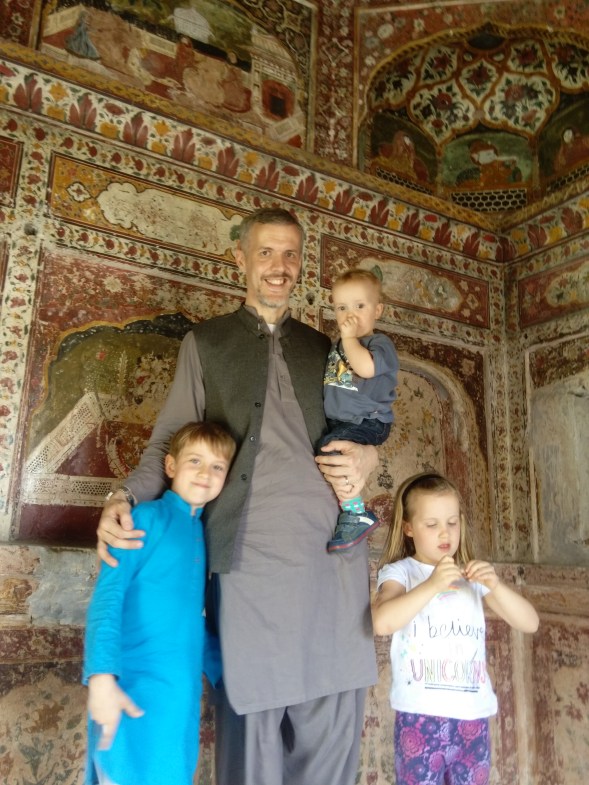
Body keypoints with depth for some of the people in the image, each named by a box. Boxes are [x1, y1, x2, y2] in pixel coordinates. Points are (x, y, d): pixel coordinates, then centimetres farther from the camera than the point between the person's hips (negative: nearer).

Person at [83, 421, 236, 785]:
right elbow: (108, 596, -14)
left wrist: (222, 674, 18)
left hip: (183, 695, 6)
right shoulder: (146, 518, -7)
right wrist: (102, 676, -23)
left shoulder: (205, 534, 11)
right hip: (134, 690, -6)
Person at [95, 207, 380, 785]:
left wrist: (366, 456, 1)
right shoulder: (204, 343, 13)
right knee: (252, 719, 4)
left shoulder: (321, 347, 19)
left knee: (332, 727, 6)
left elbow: (355, 430, 24)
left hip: (334, 549, 3)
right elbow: (168, 442, 11)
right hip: (250, 552, -2)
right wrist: (125, 497, -6)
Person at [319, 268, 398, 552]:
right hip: (334, 422, 9)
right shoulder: (336, 345, 18)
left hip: (366, 422, -9)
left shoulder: (380, 343, -5)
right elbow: (328, 380, 30)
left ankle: (357, 514, -15)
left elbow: (366, 367, -28)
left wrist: (350, 337, -18)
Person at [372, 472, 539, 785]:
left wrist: (495, 586, -11)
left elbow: (530, 623, 5)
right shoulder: (399, 571, -3)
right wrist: (432, 585, -25)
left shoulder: (472, 575, 10)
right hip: (421, 717, -4)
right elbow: (381, 622, -21)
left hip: (473, 716, 4)